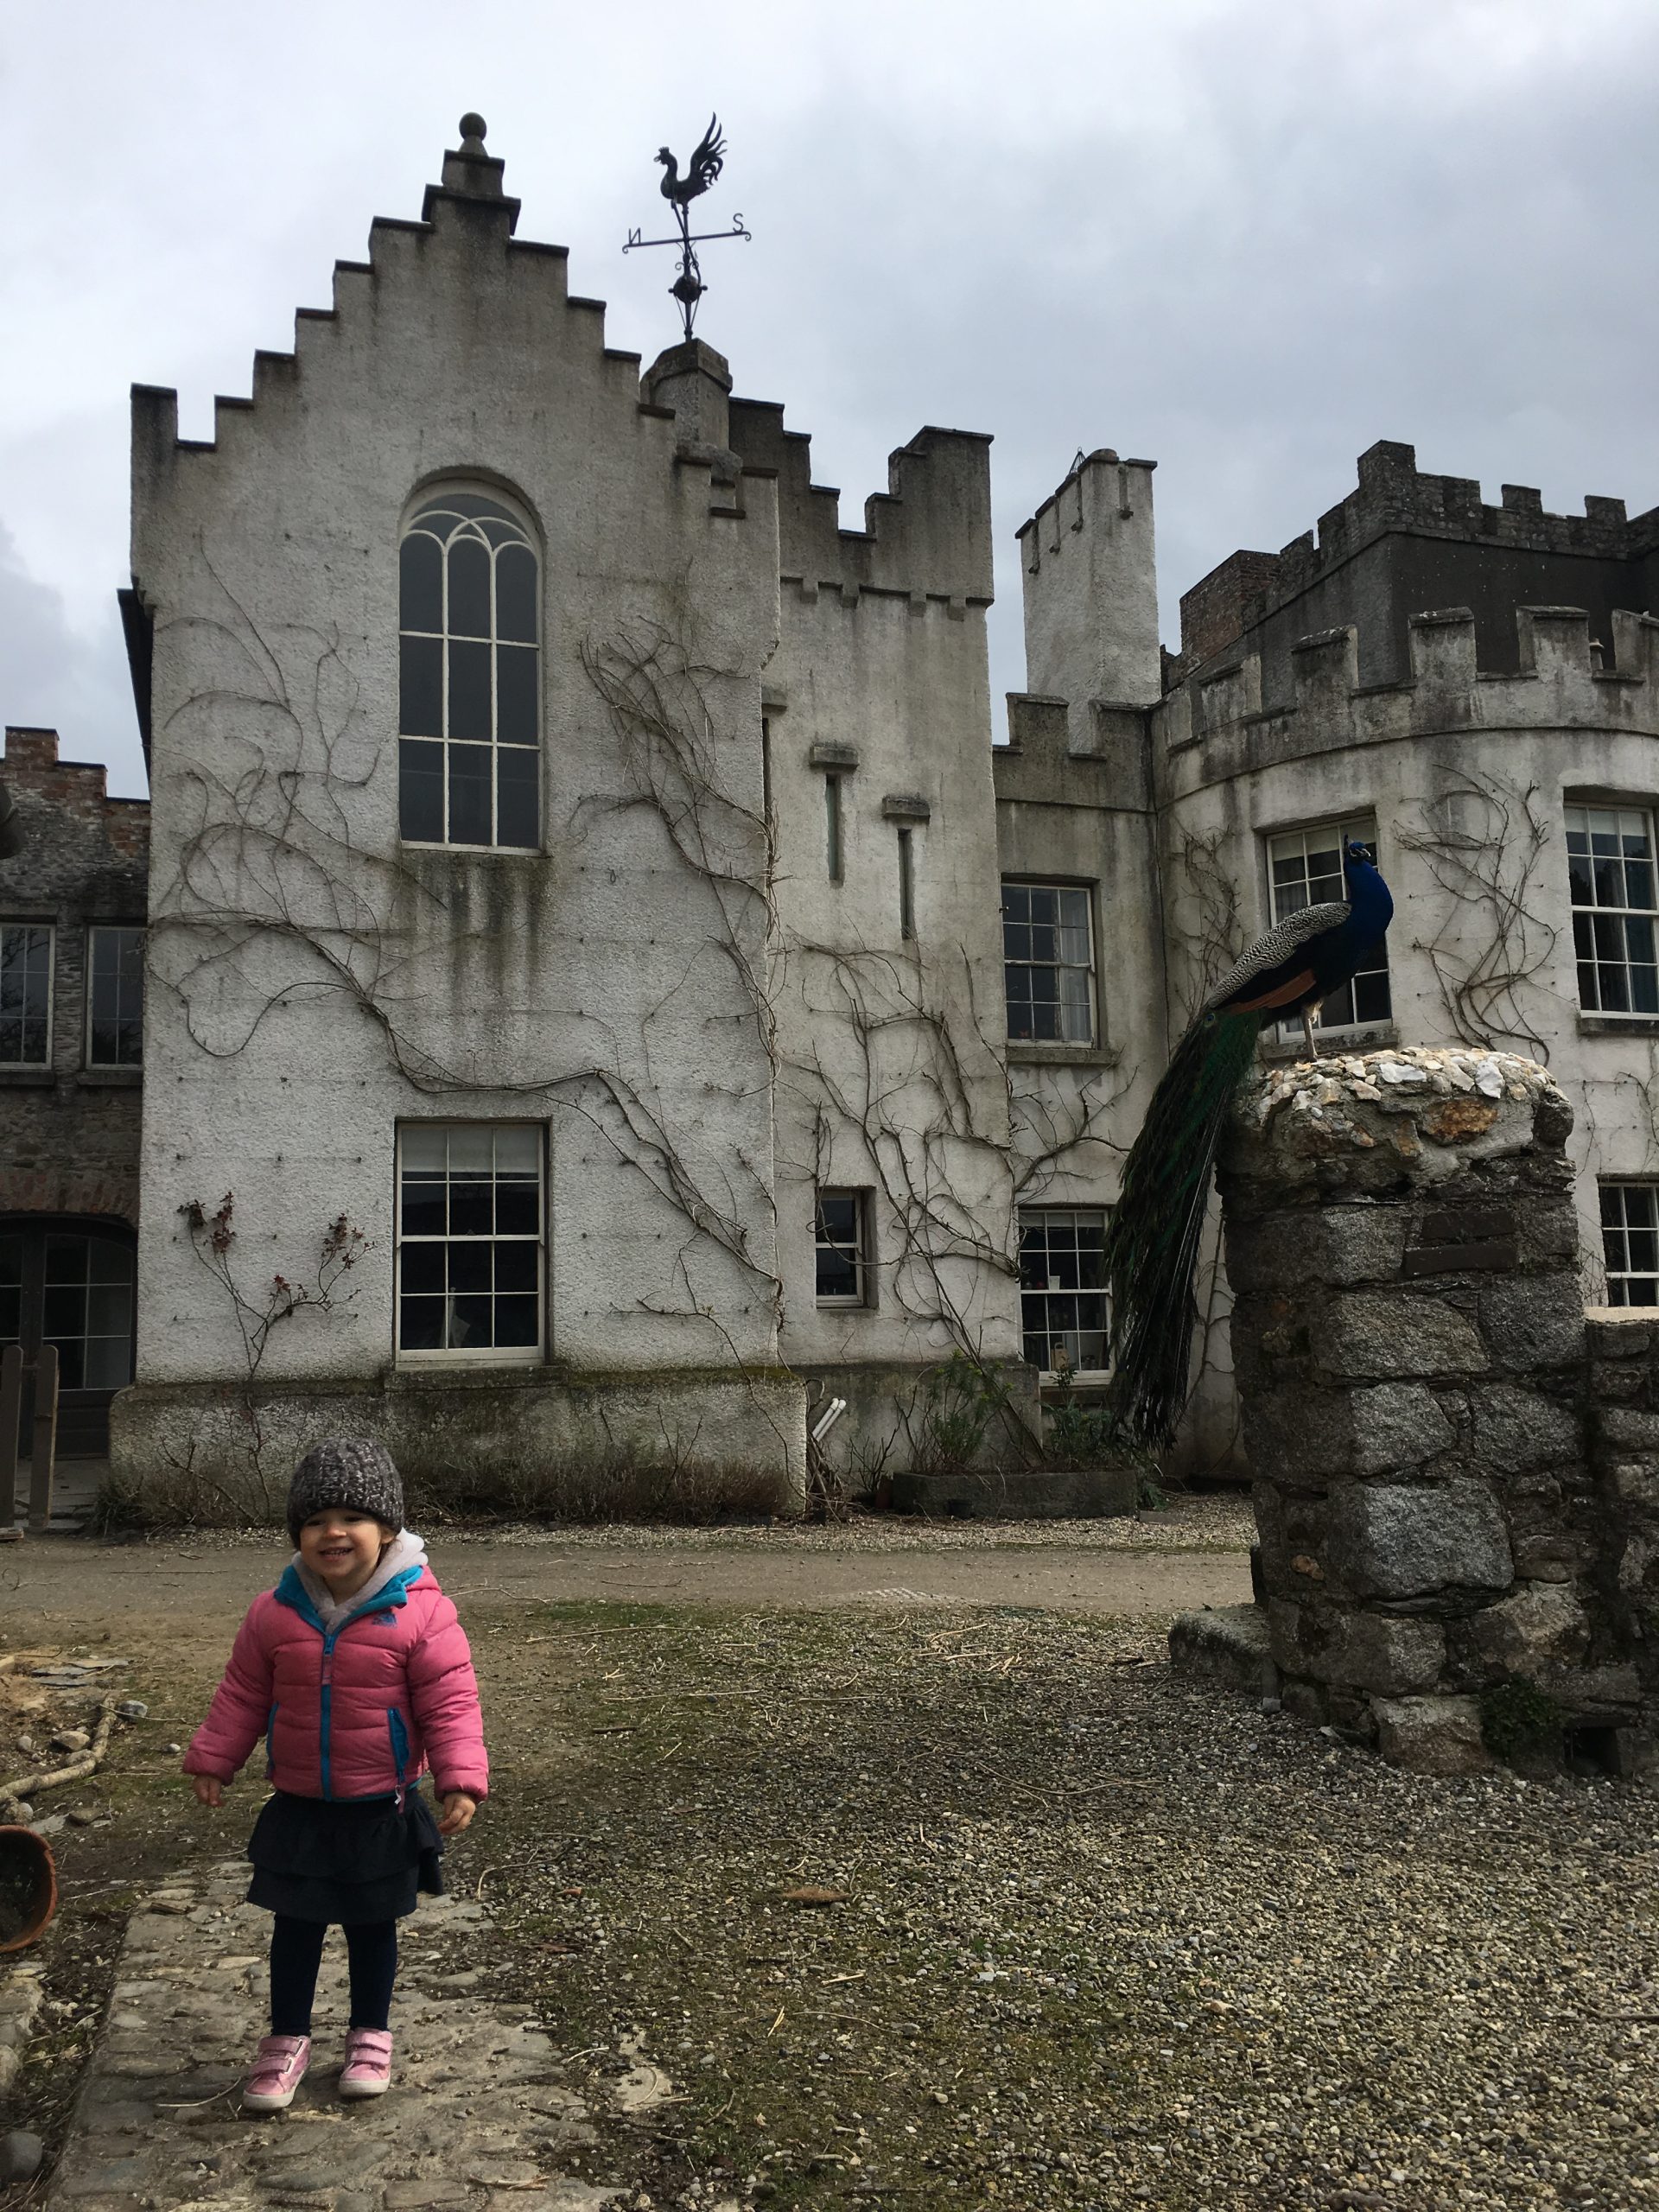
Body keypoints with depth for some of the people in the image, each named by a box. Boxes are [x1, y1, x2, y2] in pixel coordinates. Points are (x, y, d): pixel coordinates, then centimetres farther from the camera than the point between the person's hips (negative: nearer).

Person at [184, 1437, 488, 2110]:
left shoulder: (421, 1611, -19)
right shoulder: (275, 1612, -8)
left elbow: (450, 1704, -17)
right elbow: (242, 1695, 4)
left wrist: (460, 1779, -23)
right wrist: (212, 1760, 4)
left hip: (382, 1809, -2)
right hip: (298, 1807, 2)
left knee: (372, 1925, 15)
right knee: (295, 1924, 14)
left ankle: (371, 2035, 35)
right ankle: (287, 2037, 33)